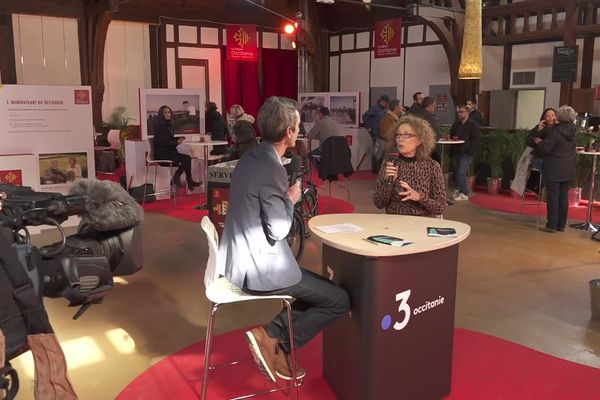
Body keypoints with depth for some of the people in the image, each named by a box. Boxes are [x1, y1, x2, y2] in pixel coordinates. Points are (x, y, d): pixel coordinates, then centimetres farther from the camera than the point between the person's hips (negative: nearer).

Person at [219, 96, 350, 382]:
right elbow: (278, 230, -21)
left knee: (320, 286, 23)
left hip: (241, 259, 10)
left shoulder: (250, 158, 7)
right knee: (339, 300, 0)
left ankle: (272, 336, 14)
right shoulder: (272, 169, -23)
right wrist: (291, 200, -7)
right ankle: (274, 341, 3)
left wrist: (285, 198, 8)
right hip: (258, 268, -10)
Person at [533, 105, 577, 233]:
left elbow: (546, 149, -16)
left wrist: (539, 142, 6)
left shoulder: (554, 131, -15)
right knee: (564, 197, 11)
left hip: (553, 170, -6)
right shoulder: (574, 131, 5)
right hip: (568, 171, 6)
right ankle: (561, 224, 17)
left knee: (552, 197, -1)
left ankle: (551, 225, 0)